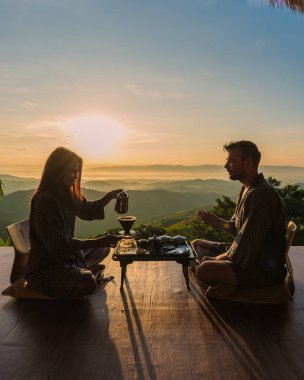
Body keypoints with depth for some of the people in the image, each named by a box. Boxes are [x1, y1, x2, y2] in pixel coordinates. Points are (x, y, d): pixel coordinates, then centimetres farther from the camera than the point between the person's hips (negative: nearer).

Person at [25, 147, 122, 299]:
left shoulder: (67, 195, 1)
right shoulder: (43, 201, -25)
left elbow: (87, 210, 17)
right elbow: (59, 245, -27)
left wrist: (110, 196, 1)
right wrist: (97, 241, -27)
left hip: (66, 256, 9)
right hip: (44, 268, -9)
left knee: (103, 249, 19)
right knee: (88, 283, -31)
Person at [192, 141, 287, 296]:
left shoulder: (261, 194, -24)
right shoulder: (247, 189, 9)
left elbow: (247, 243, -24)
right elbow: (236, 228, 14)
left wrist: (219, 258, -11)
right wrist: (213, 220, -3)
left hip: (264, 268, -10)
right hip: (246, 255, 10)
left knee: (204, 270, -31)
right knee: (197, 245, 13)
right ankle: (228, 282, 0)